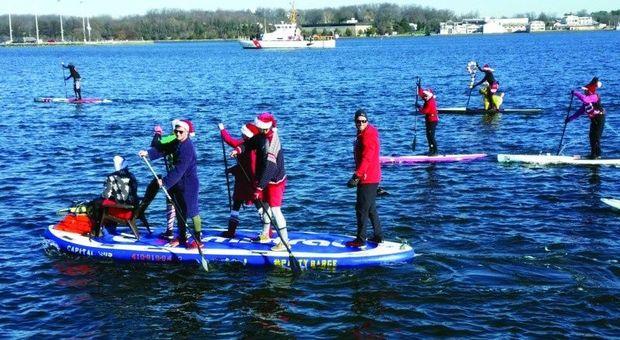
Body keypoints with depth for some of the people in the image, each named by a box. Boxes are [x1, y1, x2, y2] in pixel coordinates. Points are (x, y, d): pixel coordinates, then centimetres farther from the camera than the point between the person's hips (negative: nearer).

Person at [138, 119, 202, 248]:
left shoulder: (187, 148, -24)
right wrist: (148, 153, -11)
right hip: (178, 183, 10)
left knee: (191, 212, -2)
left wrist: (165, 181, -27)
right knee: (180, 212, 17)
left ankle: (198, 240, 8)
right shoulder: (177, 143, 6)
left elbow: (178, 170, -28)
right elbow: (163, 149, 4)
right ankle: (182, 238, 30)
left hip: (188, 185, -10)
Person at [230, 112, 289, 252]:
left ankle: (285, 242, -3)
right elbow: (251, 142, 13)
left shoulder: (271, 146, -29)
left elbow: (268, 169, -31)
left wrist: (259, 188, -28)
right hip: (267, 179, 10)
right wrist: (239, 149, -6)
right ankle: (265, 235, 37)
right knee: (265, 206, 20)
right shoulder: (264, 136, -2)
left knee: (275, 210, -8)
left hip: (275, 181, -10)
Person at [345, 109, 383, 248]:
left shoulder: (368, 136, -18)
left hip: (367, 179, -11)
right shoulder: (363, 134, 15)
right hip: (369, 177, 11)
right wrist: (358, 175, 24)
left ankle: (360, 240, 0)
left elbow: (366, 158, -27)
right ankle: (378, 236, 26)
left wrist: (356, 176, -32)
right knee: (371, 208, 18)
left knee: (361, 208, -5)